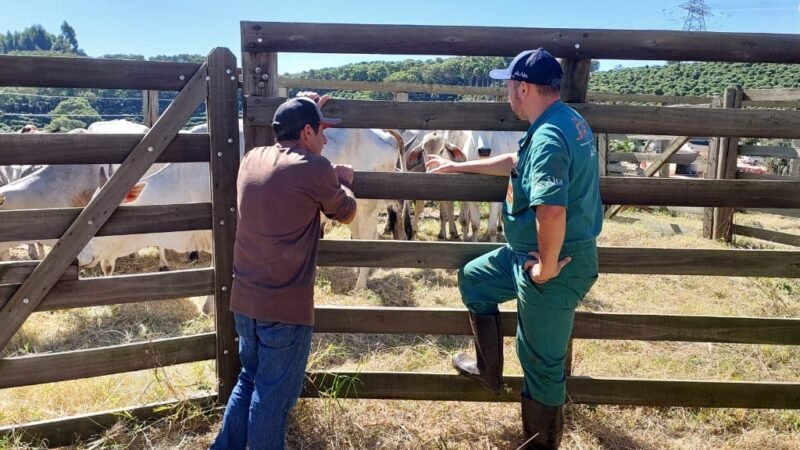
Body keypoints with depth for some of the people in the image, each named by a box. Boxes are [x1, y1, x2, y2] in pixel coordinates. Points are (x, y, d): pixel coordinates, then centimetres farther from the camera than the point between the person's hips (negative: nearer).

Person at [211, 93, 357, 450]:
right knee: (273, 395, 7)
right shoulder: (315, 168, -12)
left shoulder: (252, 159, 7)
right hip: (286, 303, -7)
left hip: (244, 298, 8)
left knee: (250, 379, 24)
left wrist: (304, 113, 34)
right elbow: (346, 214, 4)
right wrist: (343, 183, 23)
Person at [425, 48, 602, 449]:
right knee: (472, 279, 24)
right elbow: (515, 162, 23)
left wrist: (547, 266, -22)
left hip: (553, 266, -10)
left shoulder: (548, 136, -26)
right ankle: (489, 370, 36)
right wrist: (458, 167, 28)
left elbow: (552, 210, -39)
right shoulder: (568, 121, 9)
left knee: (542, 362, 7)